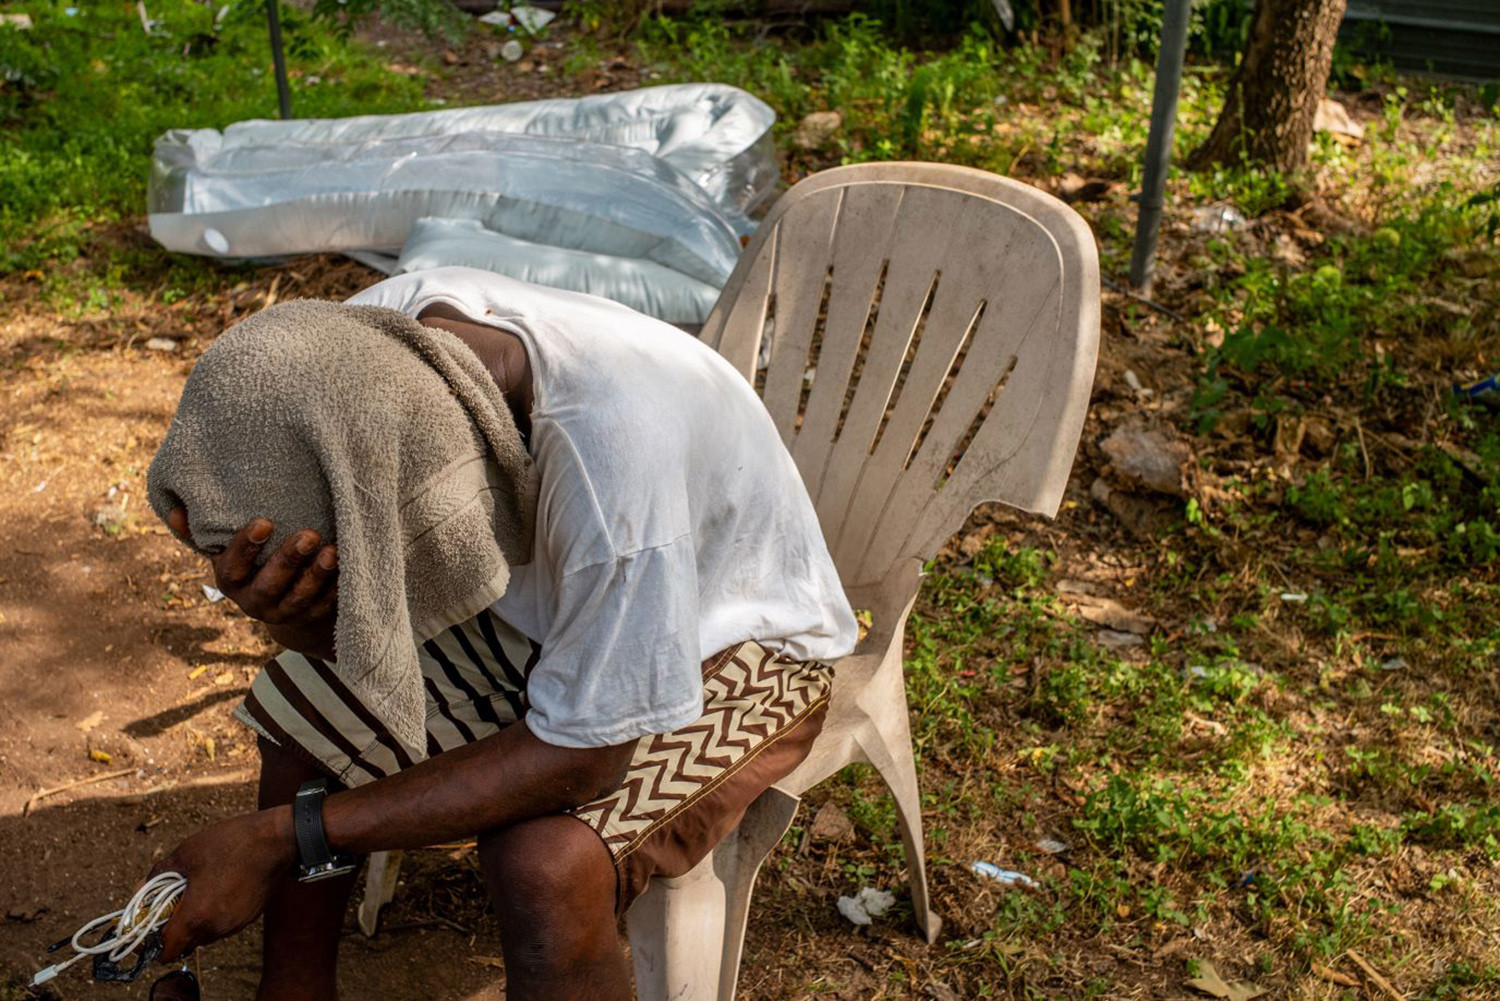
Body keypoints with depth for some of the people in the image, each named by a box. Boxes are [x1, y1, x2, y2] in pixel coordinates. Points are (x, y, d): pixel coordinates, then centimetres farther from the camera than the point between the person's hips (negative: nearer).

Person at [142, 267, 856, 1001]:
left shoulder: (608, 444, -42)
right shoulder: (358, 340, -21)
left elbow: (580, 759, -31)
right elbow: (345, 635, -12)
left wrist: (279, 838, -28)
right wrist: (284, 611, -37)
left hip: (730, 646, -6)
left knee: (546, 865, -30)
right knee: (299, 703, -1)